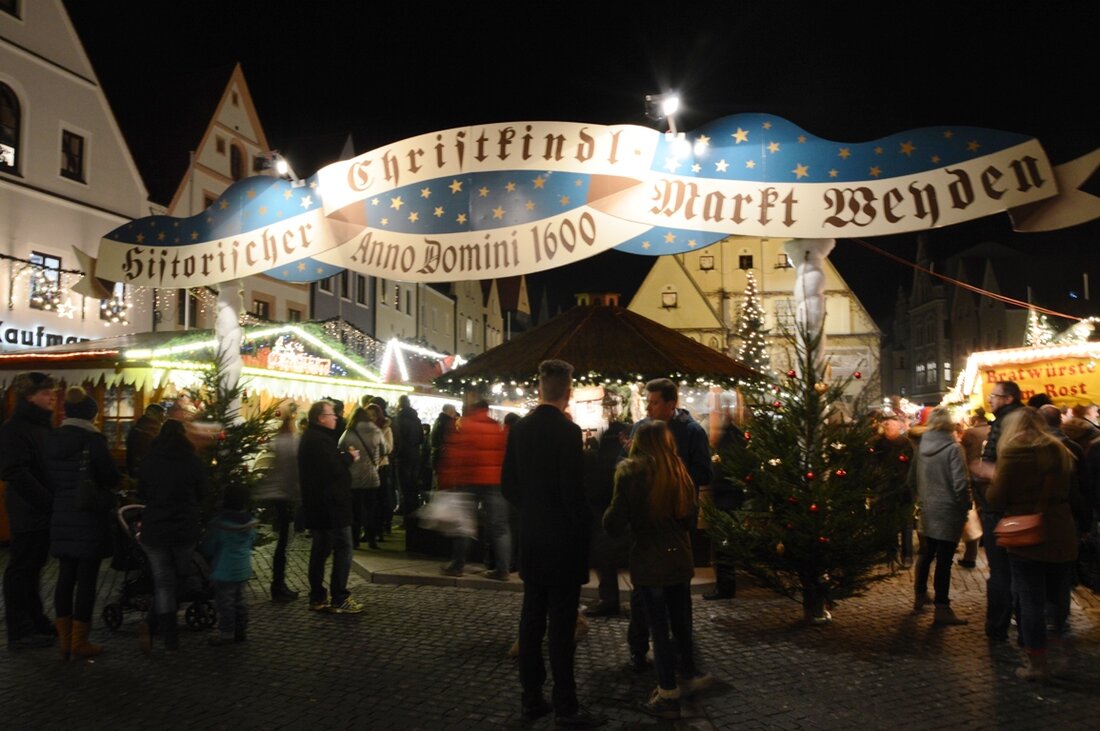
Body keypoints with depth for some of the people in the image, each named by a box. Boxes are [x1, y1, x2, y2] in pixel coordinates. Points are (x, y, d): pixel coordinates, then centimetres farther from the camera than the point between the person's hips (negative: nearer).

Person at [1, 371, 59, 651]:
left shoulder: (44, 426, 15)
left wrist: (54, 500, 8)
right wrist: (50, 501, -22)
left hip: (44, 512, 8)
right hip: (28, 512, -8)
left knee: (32, 569, 16)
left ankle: (36, 621, 24)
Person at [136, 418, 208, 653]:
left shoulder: (148, 462, 0)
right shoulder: (194, 462, -6)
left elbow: (141, 495, 11)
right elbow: (201, 496, 5)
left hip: (153, 529, 2)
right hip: (185, 530, -2)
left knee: (163, 582, 6)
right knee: (183, 577, 15)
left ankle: (170, 640, 0)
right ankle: (153, 623, 3)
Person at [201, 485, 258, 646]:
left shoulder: (219, 524, -19)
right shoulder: (250, 522, -1)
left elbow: (208, 548, -10)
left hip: (224, 571, -6)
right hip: (244, 570, 7)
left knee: (224, 602, 3)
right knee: (240, 600, 16)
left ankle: (226, 634, 9)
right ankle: (241, 631, 23)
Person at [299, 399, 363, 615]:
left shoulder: (312, 437, 15)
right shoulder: (319, 439, -20)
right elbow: (334, 468, -25)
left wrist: (344, 456, 3)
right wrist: (349, 456, -9)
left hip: (318, 505, 11)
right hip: (330, 505, -11)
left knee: (321, 549, 14)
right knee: (343, 549, -5)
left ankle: (317, 597, 19)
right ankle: (339, 599, -3)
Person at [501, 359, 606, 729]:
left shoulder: (520, 428, 2)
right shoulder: (567, 431, -18)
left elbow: (507, 484, 7)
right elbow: (574, 491, -18)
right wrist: (582, 530, -4)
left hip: (530, 539, 7)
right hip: (563, 541, -6)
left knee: (532, 619, 14)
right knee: (561, 626, 1)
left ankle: (531, 698, 23)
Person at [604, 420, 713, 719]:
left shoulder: (630, 472, -13)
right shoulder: (679, 471, 3)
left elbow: (614, 525, -15)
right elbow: (690, 518, 14)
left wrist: (610, 516, 5)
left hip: (649, 562, -5)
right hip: (680, 559, 5)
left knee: (659, 627, 5)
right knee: (681, 621, 21)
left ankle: (669, 696, 15)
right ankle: (689, 676, 37)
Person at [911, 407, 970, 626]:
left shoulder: (921, 446, 1)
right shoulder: (953, 448, -16)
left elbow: (913, 477, 11)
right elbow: (960, 483, -18)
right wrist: (965, 507, -4)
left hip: (927, 509, 6)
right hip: (948, 510, -6)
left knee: (926, 554, 21)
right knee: (944, 559, -2)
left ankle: (920, 596, 33)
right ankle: (942, 609, 3)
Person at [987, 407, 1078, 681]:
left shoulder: (1012, 454, -13)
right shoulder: (1060, 452, 6)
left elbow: (995, 500, -11)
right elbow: (1070, 494, 18)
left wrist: (995, 481, 6)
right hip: (1061, 538, 5)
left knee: (1030, 600, 3)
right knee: (1058, 599, 18)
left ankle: (1037, 663, 9)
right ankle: (1058, 655, 25)